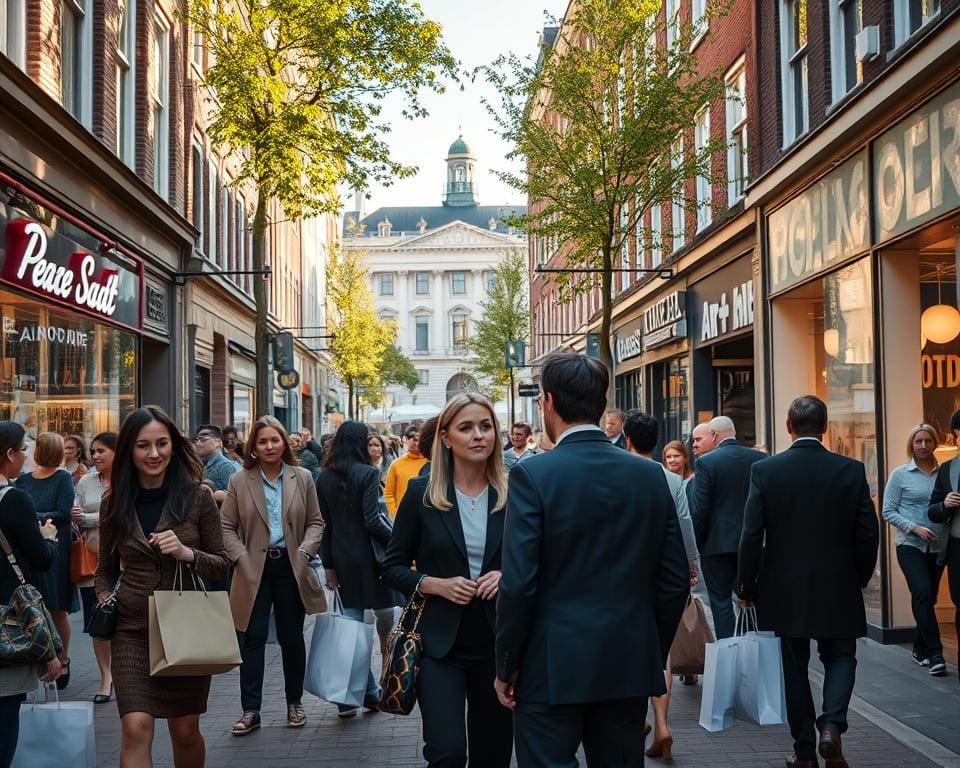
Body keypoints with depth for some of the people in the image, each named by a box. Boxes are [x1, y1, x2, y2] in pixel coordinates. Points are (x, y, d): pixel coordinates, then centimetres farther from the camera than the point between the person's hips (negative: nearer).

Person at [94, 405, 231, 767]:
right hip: (133, 628, 1)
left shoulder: (197, 497, -4)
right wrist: (105, 601, -5)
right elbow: (106, 569, 14)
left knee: (185, 731, 10)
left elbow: (222, 565, -1)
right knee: (136, 728, -12)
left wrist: (187, 554, -19)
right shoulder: (114, 503, 2)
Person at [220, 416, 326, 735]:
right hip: (254, 570, -1)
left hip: (290, 568, 1)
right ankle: (250, 710, 5)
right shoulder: (239, 481, 0)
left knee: (292, 638, 11)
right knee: (252, 639, -1)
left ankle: (294, 703, 25)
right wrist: (242, 559, -10)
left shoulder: (302, 478, 4)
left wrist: (304, 552, -7)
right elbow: (227, 527, 1)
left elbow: (315, 522, 7)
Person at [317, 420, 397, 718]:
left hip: (342, 558, 5)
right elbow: (372, 520, -17)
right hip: (369, 556, -5)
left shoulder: (324, 478, 5)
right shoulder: (367, 474, -11)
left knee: (351, 621, 8)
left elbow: (323, 524, 6)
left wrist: (328, 564, 10)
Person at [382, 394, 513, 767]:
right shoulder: (421, 492, -2)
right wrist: (436, 585, -15)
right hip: (440, 643, -2)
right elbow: (393, 568, 2)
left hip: (498, 642, 2)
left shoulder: (512, 495, 1)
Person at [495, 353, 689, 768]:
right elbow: (675, 581, 5)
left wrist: (505, 667, -3)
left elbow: (518, 585, -15)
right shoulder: (651, 475, 2)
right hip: (631, 667, 5)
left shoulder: (532, 474, -12)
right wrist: (652, 654, 16)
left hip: (553, 670, -4)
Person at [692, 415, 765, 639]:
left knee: (721, 602, 3)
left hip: (718, 544, -4)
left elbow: (700, 509, -12)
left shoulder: (706, 462, -11)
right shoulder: (759, 459, 2)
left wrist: (696, 544, -2)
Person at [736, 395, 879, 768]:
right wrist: (861, 577, 13)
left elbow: (752, 535, -10)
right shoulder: (852, 470, -6)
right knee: (840, 657, 18)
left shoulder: (764, 470, -9)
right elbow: (868, 532, -3)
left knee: (794, 667, 13)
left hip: (784, 590, 0)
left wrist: (747, 586, 1)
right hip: (838, 588, 0)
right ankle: (831, 726, -4)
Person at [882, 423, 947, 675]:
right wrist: (914, 528, -13)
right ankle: (934, 653, -12)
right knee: (923, 593, -16)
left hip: (938, 546, 3)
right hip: (910, 545, -3)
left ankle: (920, 649, 24)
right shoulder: (900, 474, -1)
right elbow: (888, 511, -2)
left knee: (928, 598, 9)